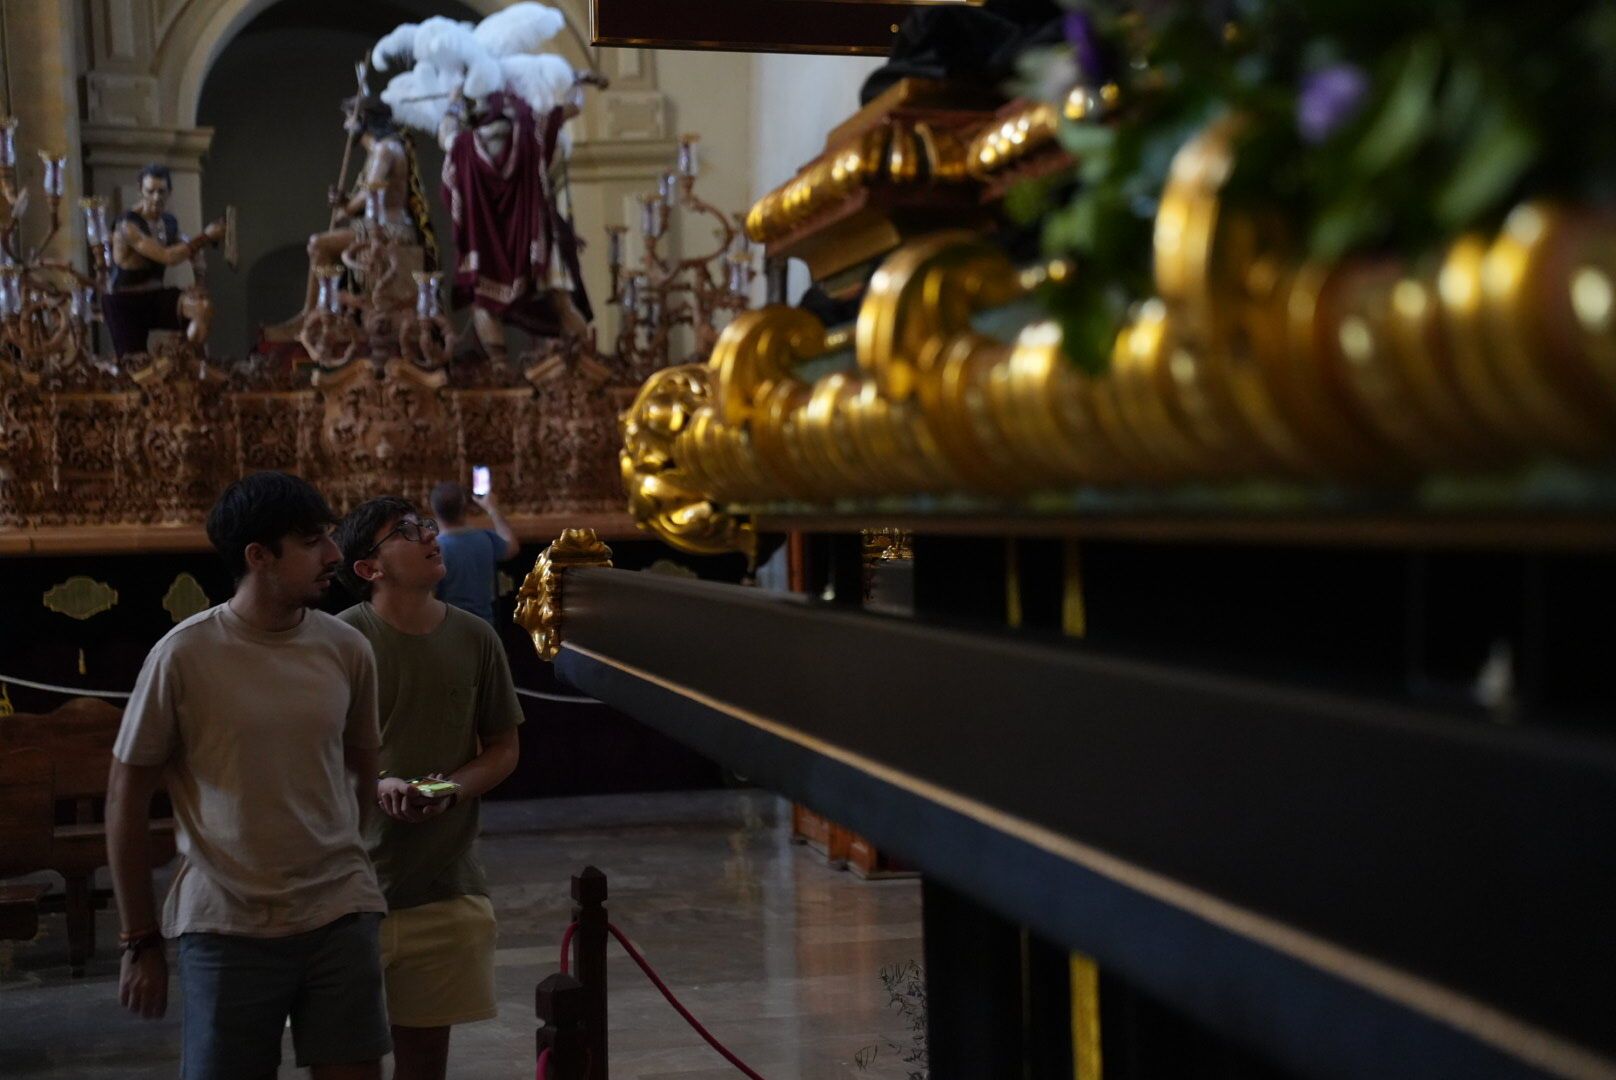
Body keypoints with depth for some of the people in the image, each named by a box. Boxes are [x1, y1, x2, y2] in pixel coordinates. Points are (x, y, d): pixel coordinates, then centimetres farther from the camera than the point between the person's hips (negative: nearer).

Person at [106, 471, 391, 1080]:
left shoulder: (346, 650, 1)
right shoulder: (184, 656, -9)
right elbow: (126, 796, -2)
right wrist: (140, 942, 0)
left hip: (340, 915, 3)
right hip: (227, 927, -2)